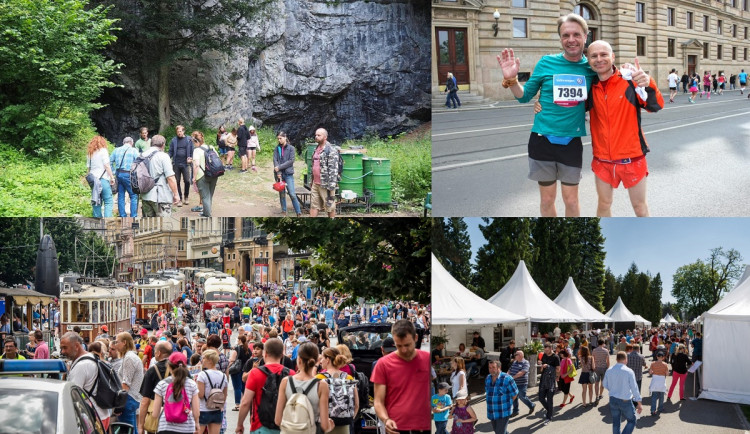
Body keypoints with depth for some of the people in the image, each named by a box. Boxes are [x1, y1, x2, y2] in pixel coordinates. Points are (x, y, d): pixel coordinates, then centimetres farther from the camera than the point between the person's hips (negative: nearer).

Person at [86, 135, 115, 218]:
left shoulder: (90, 154, 15)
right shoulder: (103, 151, -2)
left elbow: (89, 168, 17)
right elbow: (107, 166, -7)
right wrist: (112, 177, -3)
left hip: (93, 179, 6)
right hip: (103, 179, -6)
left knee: (96, 202, 10)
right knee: (108, 201, -5)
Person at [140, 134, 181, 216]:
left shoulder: (143, 155, 8)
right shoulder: (163, 156, -10)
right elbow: (170, 177, -15)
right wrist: (176, 194, -8)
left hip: (145, 196, 6)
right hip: (161, 197, -6)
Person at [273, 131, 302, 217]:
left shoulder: (291, 148, -1)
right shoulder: (277, 148, 7)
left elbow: (291, 161, -9)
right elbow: (275, 160, -1)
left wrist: (280, 167, -13)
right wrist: (278, 172, -13)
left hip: (288, 174, -3)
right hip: (279, 174, 3)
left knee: (292, 194, -9)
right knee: (282, 194, 8)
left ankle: (299, 213, -4)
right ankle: (284, 211, 18)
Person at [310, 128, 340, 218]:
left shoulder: (331, 150, -15)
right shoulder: (316, 149, 13)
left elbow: (333, 169, -19)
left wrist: (331, 186, -22)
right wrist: (312, 181, 23)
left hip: (325, 185, -9)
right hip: (315, 183, 9)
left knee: (330, 207, 3)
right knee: (313, 205, 9)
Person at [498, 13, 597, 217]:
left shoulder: (590, 68, -2)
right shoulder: (546, 62, -4)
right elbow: (525, 96, 5)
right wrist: (511, 79, -14)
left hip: (572, 142, 0)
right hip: (543, 139, 0)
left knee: (571, 200, 8)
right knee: (547, 199, 10)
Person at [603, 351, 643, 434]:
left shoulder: (609, 371, -2)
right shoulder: (629, 371, -15)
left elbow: (605, 385, 11)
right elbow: (634, 388, -13)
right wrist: (639, 404, -7)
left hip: (613, 399, 4)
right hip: (625, 401, -4)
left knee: (615, 423, 15)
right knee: (631, 421, 12)